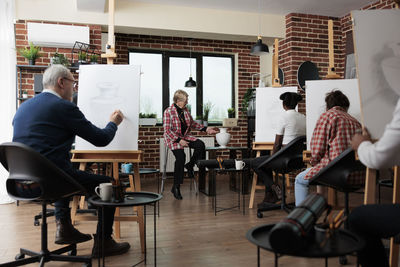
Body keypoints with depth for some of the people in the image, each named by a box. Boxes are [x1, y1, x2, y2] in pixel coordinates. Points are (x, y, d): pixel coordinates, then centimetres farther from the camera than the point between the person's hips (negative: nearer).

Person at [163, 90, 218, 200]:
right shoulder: (168, 111, -11)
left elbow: (193, 124, 19)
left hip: (185, 136, 6)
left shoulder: (185, 110, 8)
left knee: (200, 145, -21)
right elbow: (167, 130, -14)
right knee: (180, 157, -28)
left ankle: (190, 165, 4)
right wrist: (179, 140, -22)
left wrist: (205, 129, 7)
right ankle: (176, 187, -15)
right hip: (173, 138, -6)